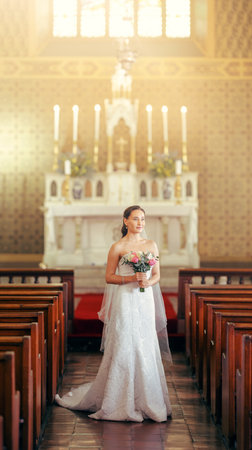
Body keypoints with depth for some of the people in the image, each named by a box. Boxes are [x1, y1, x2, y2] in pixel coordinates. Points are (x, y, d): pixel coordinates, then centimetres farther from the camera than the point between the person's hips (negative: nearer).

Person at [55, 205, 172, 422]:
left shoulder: (151, 245, 11)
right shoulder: (118, 247, -2)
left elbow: (157, 274, 13)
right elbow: (109, 277, -2)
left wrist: (148, 282, -9)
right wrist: (132, 278, -15)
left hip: (146, 301, 4)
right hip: (125, 301, -4)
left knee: (146, 350, 6)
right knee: (123, 349, -3)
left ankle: (146, 400, 17)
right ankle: (122, 402, 8)